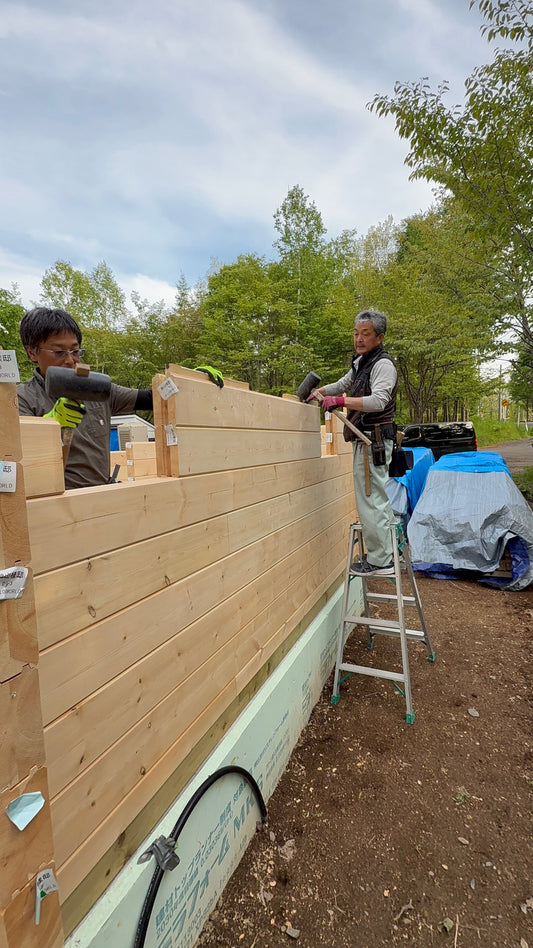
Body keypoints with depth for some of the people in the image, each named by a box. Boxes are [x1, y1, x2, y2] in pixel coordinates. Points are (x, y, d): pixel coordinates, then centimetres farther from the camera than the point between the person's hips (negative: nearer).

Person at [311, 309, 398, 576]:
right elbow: (344, 384, 34)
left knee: (370, 501, -9)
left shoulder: (383, 364, -11)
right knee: (378, 499, 15)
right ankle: (386, 553, 26)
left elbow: (378, 400, -26)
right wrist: (318, 391, 19)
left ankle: (380, 561, -1)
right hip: (366, 441, 10)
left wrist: (340, 400, -31)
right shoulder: (361, 361, 19)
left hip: (374, 441, -10)